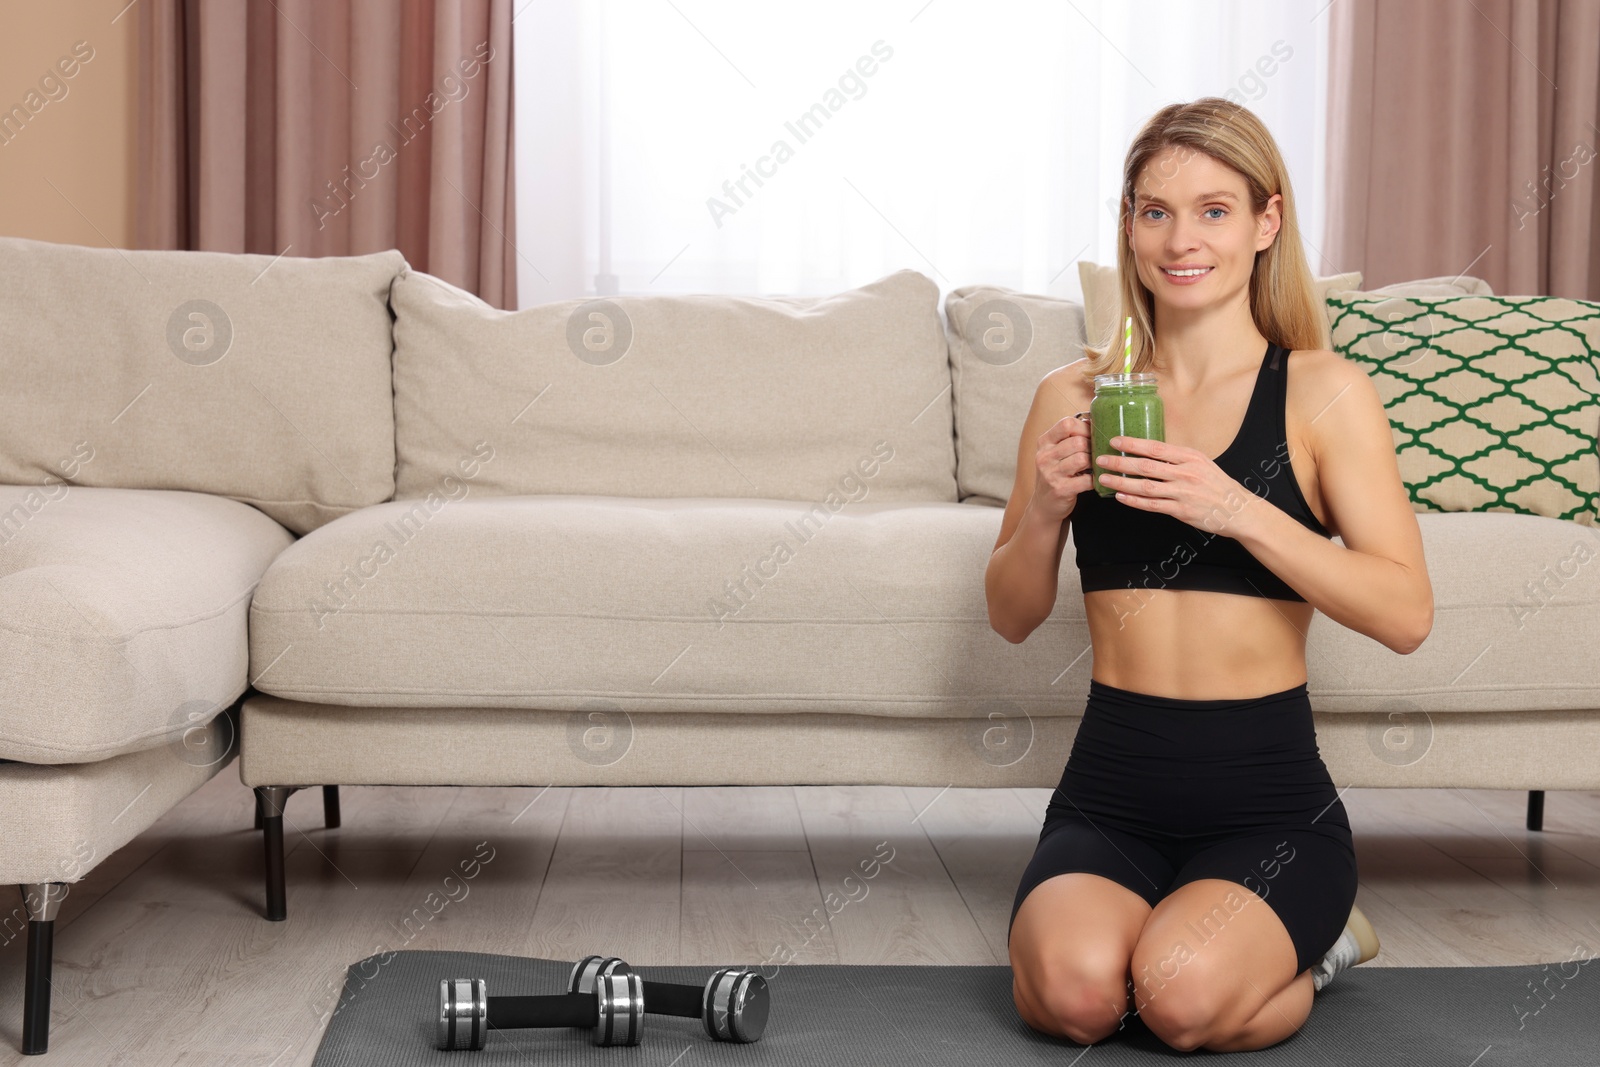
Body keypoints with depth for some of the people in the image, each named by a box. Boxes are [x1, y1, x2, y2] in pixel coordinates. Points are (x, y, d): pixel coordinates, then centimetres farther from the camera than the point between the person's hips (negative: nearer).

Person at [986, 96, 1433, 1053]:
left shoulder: (1323, 391, -2)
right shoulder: (1072, 397, 7)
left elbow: (1407, 614, -12)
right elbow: (1013, 618, 11)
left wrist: (1239, 509, -23)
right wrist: (1043, 512, -10)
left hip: (1268, 802, -1)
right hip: (1110, 792, 2)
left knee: (1183, 995, -27)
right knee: (1070, 993, -26)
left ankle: (1313, 940, 8)